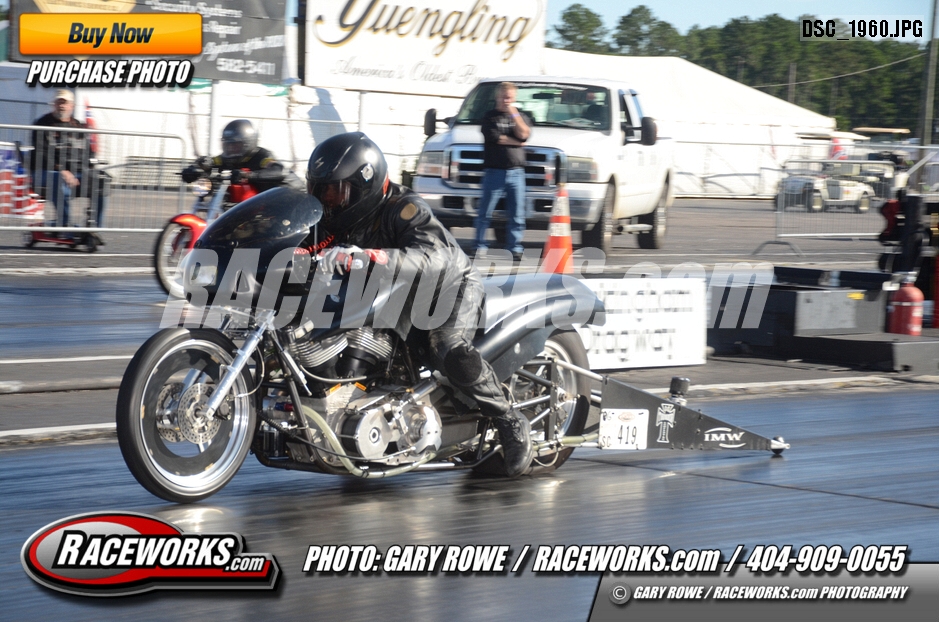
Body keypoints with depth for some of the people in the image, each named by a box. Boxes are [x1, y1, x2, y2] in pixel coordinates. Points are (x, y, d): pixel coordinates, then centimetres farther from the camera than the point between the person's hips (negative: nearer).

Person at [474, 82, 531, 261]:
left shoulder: (520, 117, 16)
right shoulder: (490, 117, 7)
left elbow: (523, 135, -3)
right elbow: (494, 138, -8)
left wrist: (514, 114, -6)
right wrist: (515, 141, -1)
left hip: (516, 172, 2)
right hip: (494, 171, -2)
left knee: (517, 215, 1)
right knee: (485, 212, -2)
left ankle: (515, 249, 5)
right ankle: (480, 247, 3)